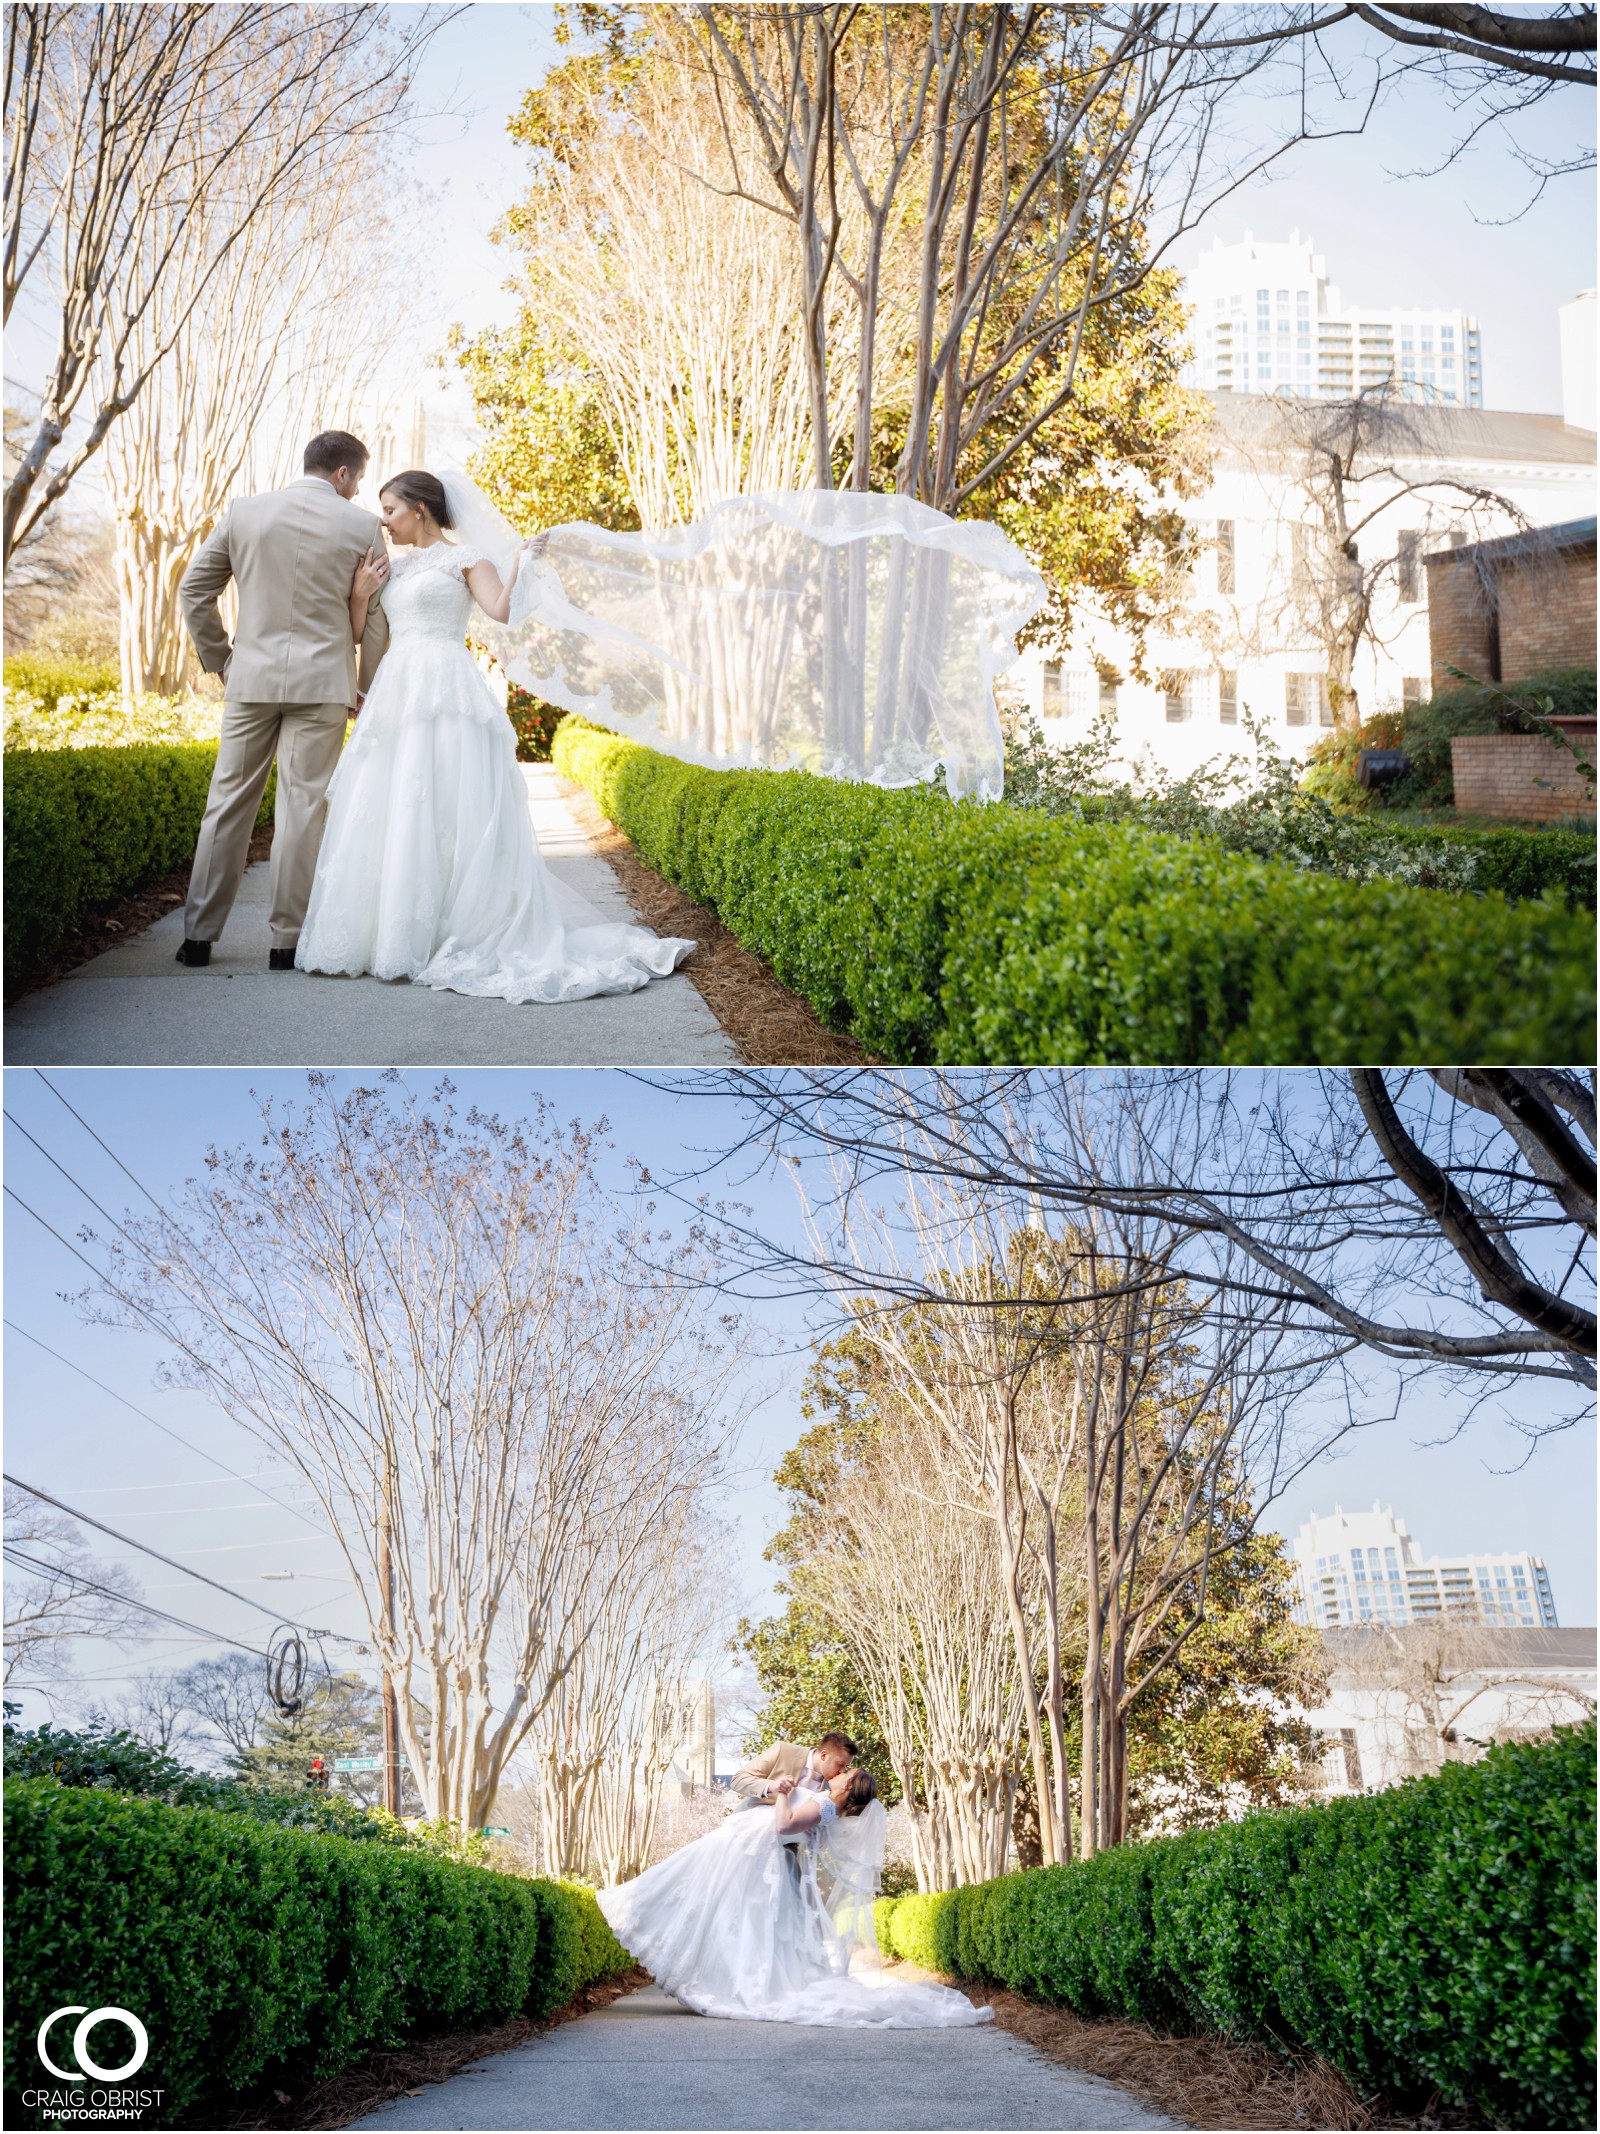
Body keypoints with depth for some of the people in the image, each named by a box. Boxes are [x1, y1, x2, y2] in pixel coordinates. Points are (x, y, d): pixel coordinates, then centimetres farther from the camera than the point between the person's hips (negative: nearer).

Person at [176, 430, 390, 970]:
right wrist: (369, 690, 11)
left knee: (229, 802, 8)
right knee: (303, 805, 1)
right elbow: (375, 618, 2)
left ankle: (199, 937, 11)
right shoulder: (361, 526, 0)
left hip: (252, 677, 2)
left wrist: (220, 661, 16)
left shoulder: (244, 512, 6)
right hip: (323, 681, -2)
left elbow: (193, 590, 9)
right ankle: (287, 941, 3)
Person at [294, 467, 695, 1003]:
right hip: (396, 695, 6)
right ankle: (390, 935, 7)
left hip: (447, 694, -6)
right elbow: (359, 636, 19)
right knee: (385, 814, 1)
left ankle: (462, 937, -6)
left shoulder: (465, 558, 4)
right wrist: (360, 594, 3)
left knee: (448, 813, -10)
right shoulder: (391, 566, 21)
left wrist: (518, 559, -18)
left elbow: (501, 611, -12)